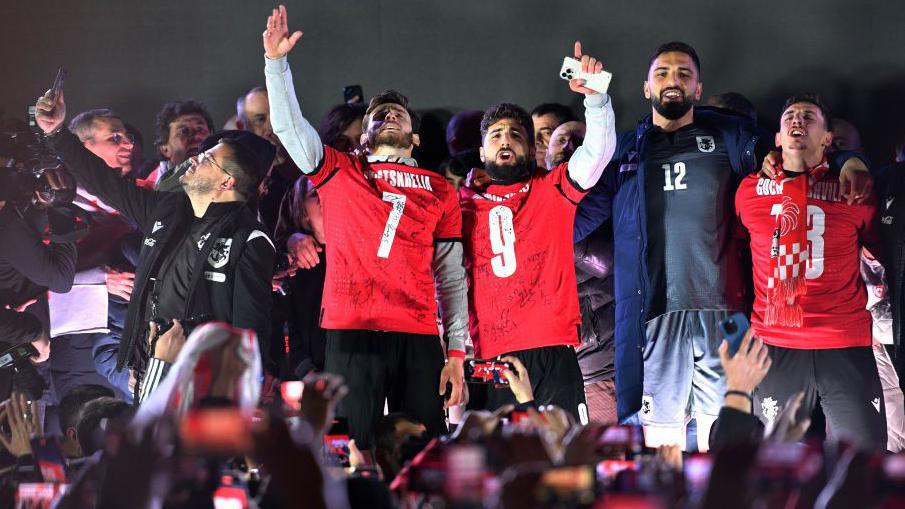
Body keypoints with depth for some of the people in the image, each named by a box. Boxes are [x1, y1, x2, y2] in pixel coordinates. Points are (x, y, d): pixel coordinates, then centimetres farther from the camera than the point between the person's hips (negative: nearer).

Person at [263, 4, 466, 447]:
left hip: (418, 340, 1)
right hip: (351, 334, -1)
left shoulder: (440, 191, 17)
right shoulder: (339, 173, 17)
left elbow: (451, 277, 13)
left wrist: (456, 352, 5)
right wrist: (276, 61, -3)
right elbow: (288, 124, 7)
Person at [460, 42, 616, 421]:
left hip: (552, 351, -1)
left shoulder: (552, 190, 12)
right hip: (489, 358, 1)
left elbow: (598, 151, -2)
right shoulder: (464, 204, 15)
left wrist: (595, 96, -17)